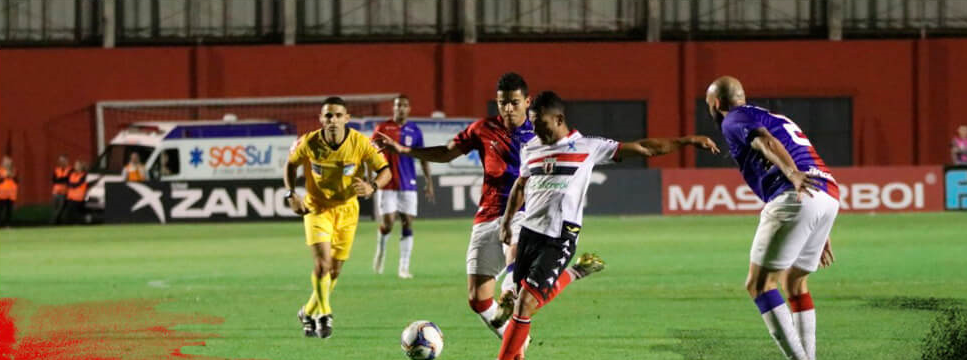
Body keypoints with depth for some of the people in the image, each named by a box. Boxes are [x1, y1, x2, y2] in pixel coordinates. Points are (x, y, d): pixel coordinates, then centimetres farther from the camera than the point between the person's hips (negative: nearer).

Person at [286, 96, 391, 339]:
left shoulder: (360, 143, -17)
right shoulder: (309, 143, -16)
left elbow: (385, 170, -11)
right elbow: (291, 164, 4)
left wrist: (372, 187, -33)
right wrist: (291, 194, -10)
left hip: (347, 210, 2)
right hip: (317, 208, -2)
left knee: (335, 270, 8)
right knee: (323, 261, -21)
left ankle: (309, 313, 28)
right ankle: (323, 315, -10)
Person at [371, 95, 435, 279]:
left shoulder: (414, 131, 5)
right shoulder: (383, 129, 0)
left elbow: (423, 158, 10)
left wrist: (429, 182, 5)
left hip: (408, 185, 2)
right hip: (387, 185, -2)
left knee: (408, 224, -3)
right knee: (387, 224, -7)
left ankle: (404, 267, 2)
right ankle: (381, 250, 24)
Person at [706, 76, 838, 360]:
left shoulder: (733, 121, 8)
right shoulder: (777, 118, 35)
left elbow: (766, 142, -14)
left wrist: (792, 174, -33)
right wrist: (820, 235, 37)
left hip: (794, 198, -8)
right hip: (830, 197, 8)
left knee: (758, 284, -4)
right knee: (794, 283, 23)